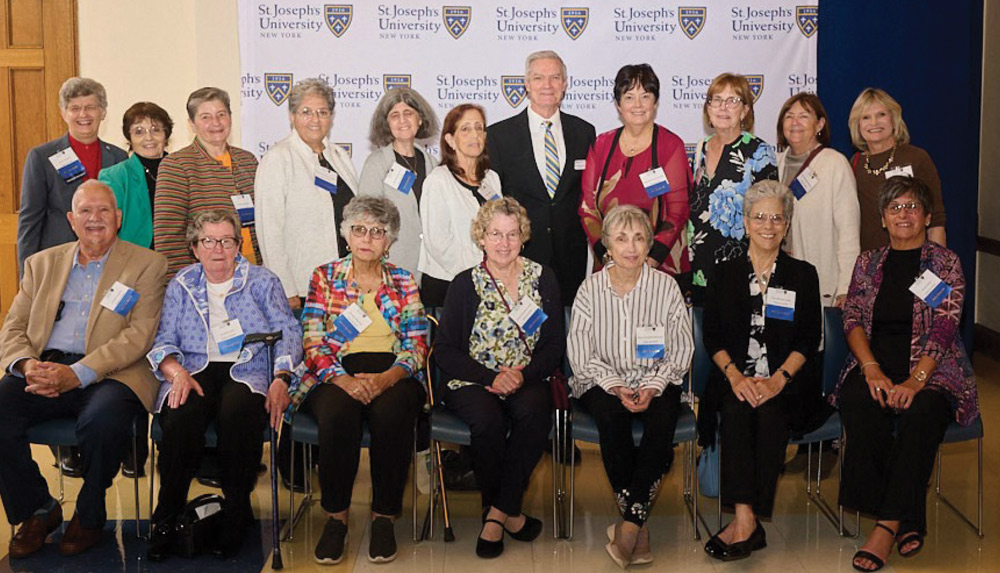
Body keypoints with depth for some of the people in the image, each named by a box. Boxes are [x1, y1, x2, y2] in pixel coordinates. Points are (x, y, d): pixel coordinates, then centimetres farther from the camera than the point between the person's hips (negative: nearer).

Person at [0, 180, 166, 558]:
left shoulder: (147, 265, 7)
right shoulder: (42, 263, 21)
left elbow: (139, 336, -5)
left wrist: (77, 373, -17)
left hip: (110, 373, -4)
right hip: (43, 371, 4)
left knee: (103, 419, -35)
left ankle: (89, 516, -6)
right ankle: (37, 510, 0)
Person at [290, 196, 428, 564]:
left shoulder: (403, 282, 16)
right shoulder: (325, 278, 14)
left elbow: (417, 346, 6)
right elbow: (313, 342, 3)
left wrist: (386, 378, -15)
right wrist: (343, 380, -16)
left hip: (392, 376, 1)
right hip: (336, 374, 0)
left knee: (390, 411, -34)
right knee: (337, 412, -34)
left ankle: (384, 516, -18)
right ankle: (335, 517, -19)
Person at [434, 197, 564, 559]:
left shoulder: (542, 278, 9)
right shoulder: (465, 284, 3)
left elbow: (555, 344, 5)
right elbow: (445, 350, -2)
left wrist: (524, 374, -13)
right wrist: (491, 377, -15)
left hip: (527, 381, 1)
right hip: (473, 382, -1)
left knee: (534, 413, -33)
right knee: (489, 421, -33)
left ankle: (497, 514, -21)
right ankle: (508, 513, -9)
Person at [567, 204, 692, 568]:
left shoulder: (666, 286, 0)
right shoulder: (590, 289, 0)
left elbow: (680, 351, 0)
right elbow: (581, 354, -2)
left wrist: (652, 386, -15)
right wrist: (616, 387, -17)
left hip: (656, 381, 0)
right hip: (603, 381, 0)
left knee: (663, 419, -32)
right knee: (611, 416, -33)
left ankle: (629, 524, -25)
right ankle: (640, 525, -21)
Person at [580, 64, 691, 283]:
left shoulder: (671, 145, -1)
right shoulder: (602, 144, 7)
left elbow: (678, 210, -4)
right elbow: (587, 205, 5)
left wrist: (652, 259, -15)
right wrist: (605, 254, -8)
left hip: (661, 265, -2)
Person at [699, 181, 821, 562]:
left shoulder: (803, 275, 12)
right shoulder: (725, 273, 14)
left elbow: (809, 340, 4)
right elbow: (712, 336, 6)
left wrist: (778, 379, -14)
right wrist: (735, 375, -13)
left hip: (785, 382, 0)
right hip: (735, 377, 1)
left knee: (769, 413, -32)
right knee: (736, 410, -32)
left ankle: (747, 520, -29)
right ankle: (747, 522, -36)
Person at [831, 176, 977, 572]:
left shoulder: (946, 264, 5)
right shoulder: (868, 263, 16)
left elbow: (944, 330, -6)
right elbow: (852, 319, 6)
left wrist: (915, 380, -22)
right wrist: (872, 369, -14)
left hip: (931, 371, -2)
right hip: (875, 364, 2)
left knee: (921, 411, -35)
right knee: (858, 405, -32)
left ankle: (887, 526, -30)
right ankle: (904, 522, -24)